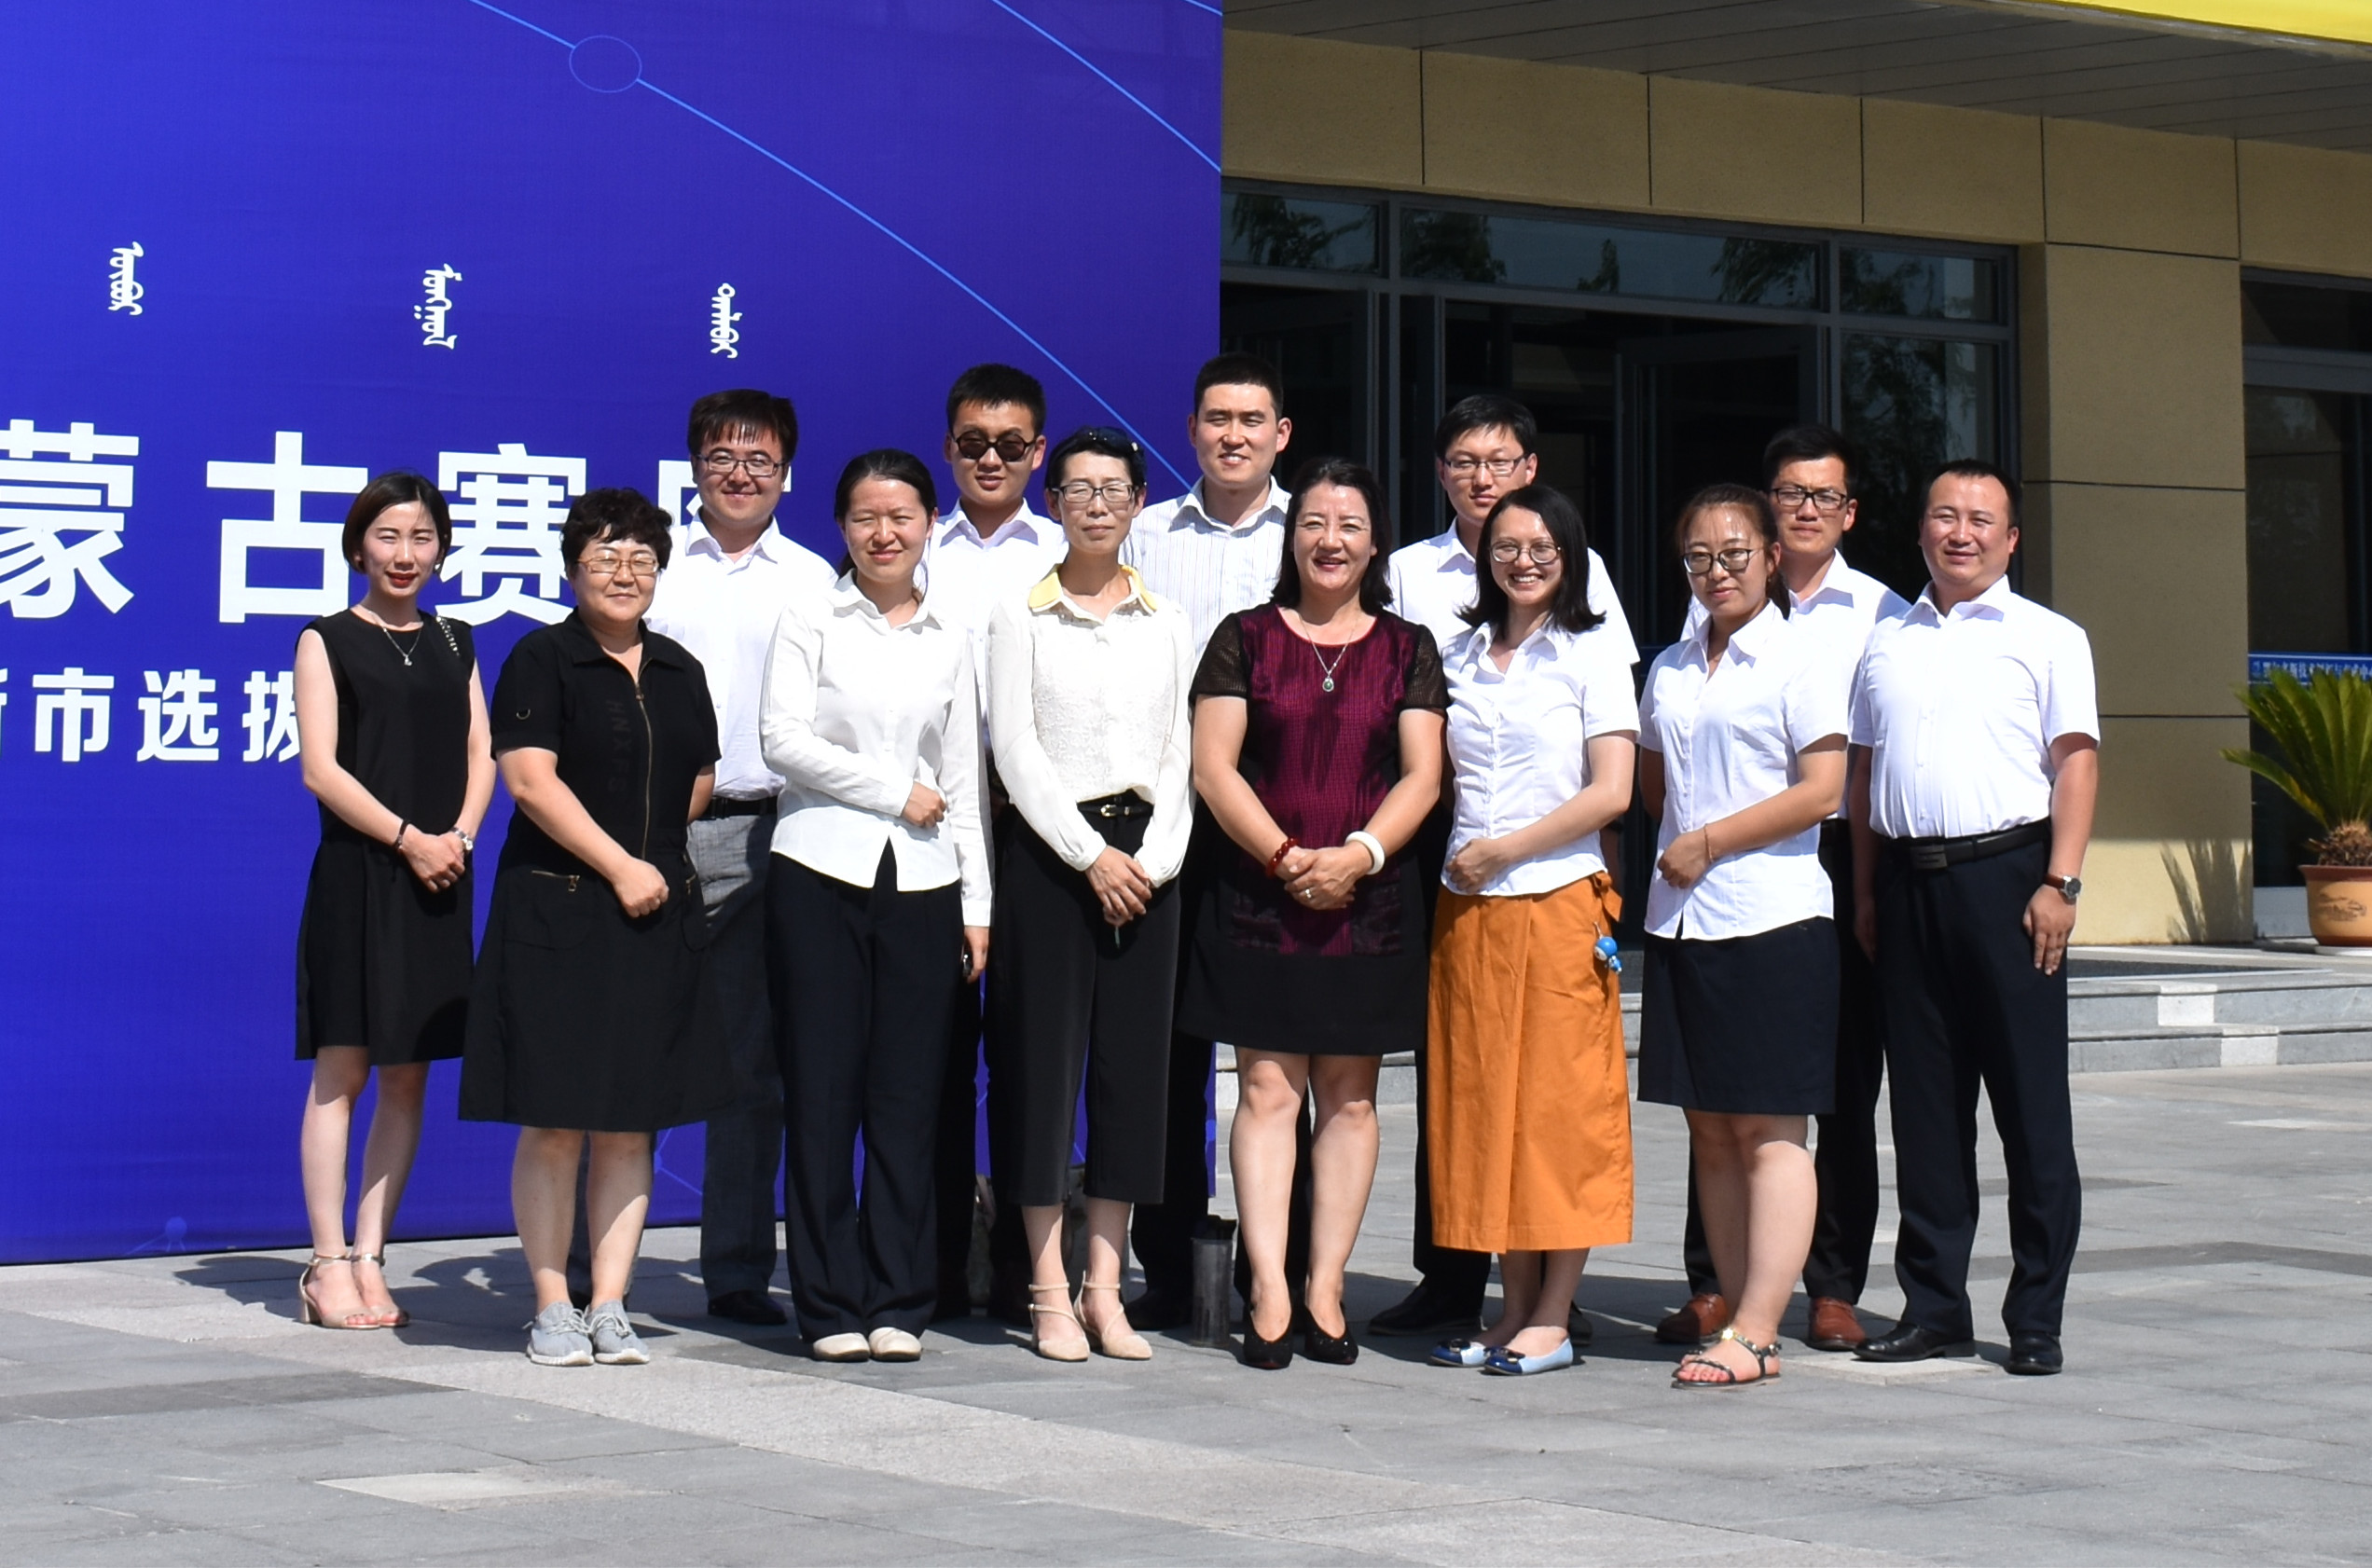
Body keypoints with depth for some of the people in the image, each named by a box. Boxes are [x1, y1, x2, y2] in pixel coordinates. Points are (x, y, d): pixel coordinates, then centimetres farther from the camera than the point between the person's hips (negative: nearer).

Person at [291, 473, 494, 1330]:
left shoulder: (454, 642, 15)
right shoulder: (327, 640, 2)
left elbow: (481, 754, 10)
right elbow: (321, 767, -6)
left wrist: (459, 836, -8)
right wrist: (410, 840, -14)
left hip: (438, 881, 4)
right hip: (356, 874, -4)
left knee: (408, 1076, 4)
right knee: (340, 1072, -4)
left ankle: (369, 1260, 9)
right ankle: (328, 1267, -1)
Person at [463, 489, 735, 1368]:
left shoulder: (678, 670, 14)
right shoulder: (542, 660, -3)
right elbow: (530, 779, -12)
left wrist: (652, 848, 6)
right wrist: (618, 863, -14)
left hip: (659, 917, 5)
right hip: (556, 913, -5)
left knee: (632, 1122, 5)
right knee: (554, 1121, -3)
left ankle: (610, 1308, 9)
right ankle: (552, 1308, 4)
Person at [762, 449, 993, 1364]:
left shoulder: (950, 640, 15)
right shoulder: (811, 622, 6)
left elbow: (963, 781, 15)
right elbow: (783, 740, -7)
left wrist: (977, 905, 9)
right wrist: (894, 792, -8)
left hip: (923, 881, 2)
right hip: (821, 874, -2)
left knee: (908, 1097, 1)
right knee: (823, 1093, -2)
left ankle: (898, 1302, 7)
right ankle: (830, 1305, 3)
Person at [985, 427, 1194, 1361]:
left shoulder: (1166, 625, 12)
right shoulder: (1020, 616, 3)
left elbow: (1179, 752, 9)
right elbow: (1014, 748, -4)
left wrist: (1156, 857, -6)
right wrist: (1091, 854, -11)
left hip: (1146, 857, 3)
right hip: (1048, 852, -3)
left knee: (1133, 1066, 2)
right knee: (1043, 1063, -4)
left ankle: (1105, 1290, 8)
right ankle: (1050, 1294, 2)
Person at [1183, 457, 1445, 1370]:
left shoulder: (1407, 649, 9)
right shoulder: (1245, 638, 6)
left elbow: (1422, 776, 2)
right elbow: (1213, 766, -1)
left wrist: (1357, 855, -14)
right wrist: (1285, 857, -13)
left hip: (1370, 900, 2)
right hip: (1259, 899, -1)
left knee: (1349, 1095, 3)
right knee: (1268, 1090, -5)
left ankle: (1324, 1292, 8)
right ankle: (1269, 1294, -6)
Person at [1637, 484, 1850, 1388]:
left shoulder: (1797, 659, -3)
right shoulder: (1670, 669, 16)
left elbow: (1822, 790, -11)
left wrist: (1709, 841, -12)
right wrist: (1671, 848, 7)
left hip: (1773, 916, -7)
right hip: (1681, 918, 7)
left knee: (1769, 1131, -6)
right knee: (1708, 1130, 6)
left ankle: (1755, 1335, -8)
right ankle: (1737, 1316, 9)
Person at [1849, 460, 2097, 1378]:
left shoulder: (2047, 639, 5)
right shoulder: (1886, 643, 16)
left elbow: (2076, 761, -2)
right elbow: (1863, 771, 17)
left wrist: (2060, 883, -12)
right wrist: (1866, 890, 9)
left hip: (2006, 872, -4)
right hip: (1908, 880, 4)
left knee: (2030, 1104, -3)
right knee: (1924, 1104, 6)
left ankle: (2037, 1319, 3)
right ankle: (1932, 1308, 13)